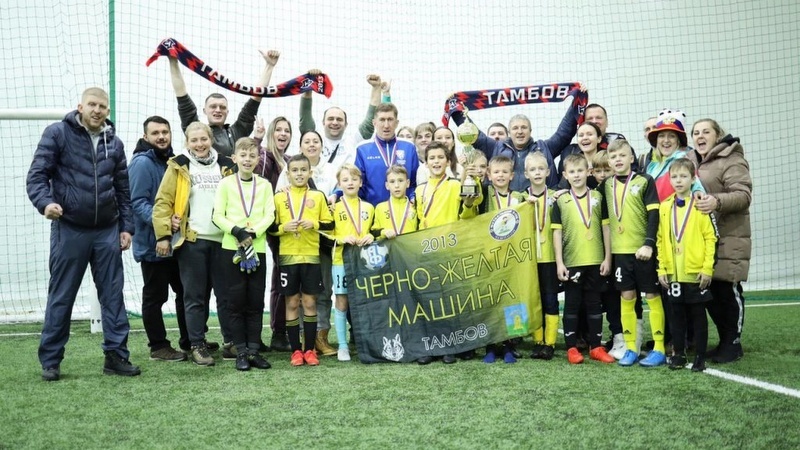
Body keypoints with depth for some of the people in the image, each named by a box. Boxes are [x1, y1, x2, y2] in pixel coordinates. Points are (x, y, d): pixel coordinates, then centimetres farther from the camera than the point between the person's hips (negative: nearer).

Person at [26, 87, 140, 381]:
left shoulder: (114, 143, 11)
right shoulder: (57, 134, -2)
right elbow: (37, 175, -6)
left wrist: (126, 227, 10)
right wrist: (45, 202, -24)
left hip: (107, 232, 4)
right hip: (69, 229, -4)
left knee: (113, 296, 5)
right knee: (61, 297, 3)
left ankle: (116, 355, 13)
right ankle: (50, 361, 14)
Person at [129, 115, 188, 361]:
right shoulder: (142, 163, -14)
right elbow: (138, 202, -22)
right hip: (152, 242, -9)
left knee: (185, 291, 15)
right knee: (155, 296, 2)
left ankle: (189, 341, 26)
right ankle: (158, 346, 12)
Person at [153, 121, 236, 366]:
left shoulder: (225, 167, 11)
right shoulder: (179, 167, 1)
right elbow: (163, 202, -3)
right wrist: (163, 235, -9)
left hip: (222, 240, 3)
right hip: (191, 240, -3)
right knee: (195, 296, 2)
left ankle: (231, 343, 17)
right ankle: (197, 346, 10)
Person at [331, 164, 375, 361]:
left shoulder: (369, 208, 10)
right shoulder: (335, 208, 2)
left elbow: (374, 232, 17)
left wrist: (371, 237, -5)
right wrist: (342, 239, -18)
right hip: (341, 261, -2)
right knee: (341, 303, 1)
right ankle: (343, 346, 7)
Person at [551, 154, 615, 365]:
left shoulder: (597, 197, 5)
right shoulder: (561, 201, 1)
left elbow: (605, 228, 6)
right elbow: (557, 232, 1)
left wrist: (607, 258, 1)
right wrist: (559, 262, -5)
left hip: (595, 261, 1)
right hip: (571, 262, -1)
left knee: (594, 304, 8)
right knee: (572, 305, 5)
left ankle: (596, 347, 17)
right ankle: (572, 348, 12)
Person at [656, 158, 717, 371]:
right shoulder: (665, 206, 6)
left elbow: (710, 238, -7)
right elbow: (660, 240, 7)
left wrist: (707, 268, -11)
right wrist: (662, 268, 3)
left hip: (696, 272, -3)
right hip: (673, 273, 3)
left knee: (698, 314, 5)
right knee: (677, 314, 10)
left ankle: (700, 357, 13)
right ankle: (678, 354, 20)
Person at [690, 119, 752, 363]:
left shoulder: (731, 161, -6)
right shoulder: (695, 163, 20)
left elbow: (743, 194, -17)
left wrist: (718, 202, -33)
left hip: (728, 239, -8)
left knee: (728, 290, -5)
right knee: (710, 291, 8)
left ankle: (733, 343, 5)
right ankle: (724, 341, 18)